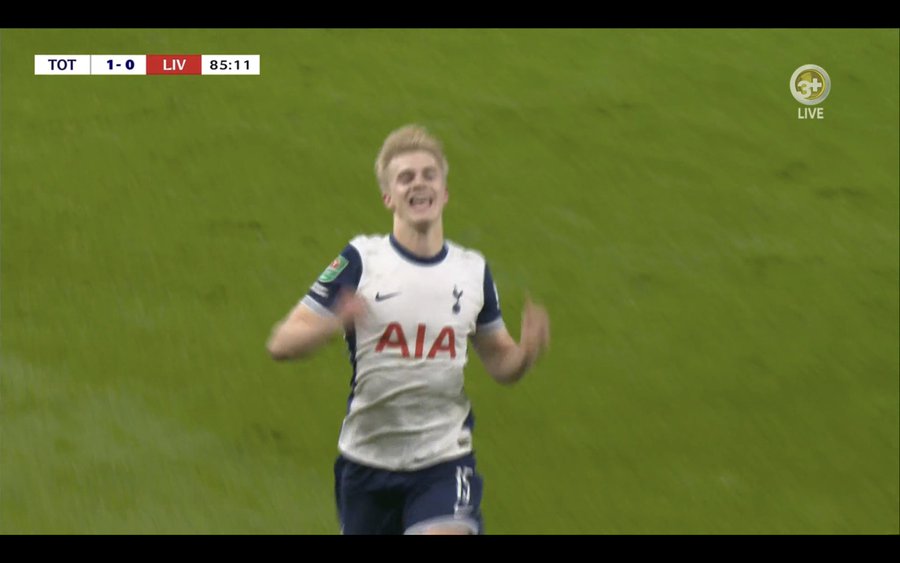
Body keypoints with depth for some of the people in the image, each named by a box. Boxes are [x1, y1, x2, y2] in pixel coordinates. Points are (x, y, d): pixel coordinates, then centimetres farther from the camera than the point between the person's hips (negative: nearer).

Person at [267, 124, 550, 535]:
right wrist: (334, 323, -31)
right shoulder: (360, 260, -6)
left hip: (445, 458, 0)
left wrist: (528, 350, -11)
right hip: (367, 457, 0)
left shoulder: (473, 271, 3)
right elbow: (281, 343, -11)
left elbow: (500, 363, 12)